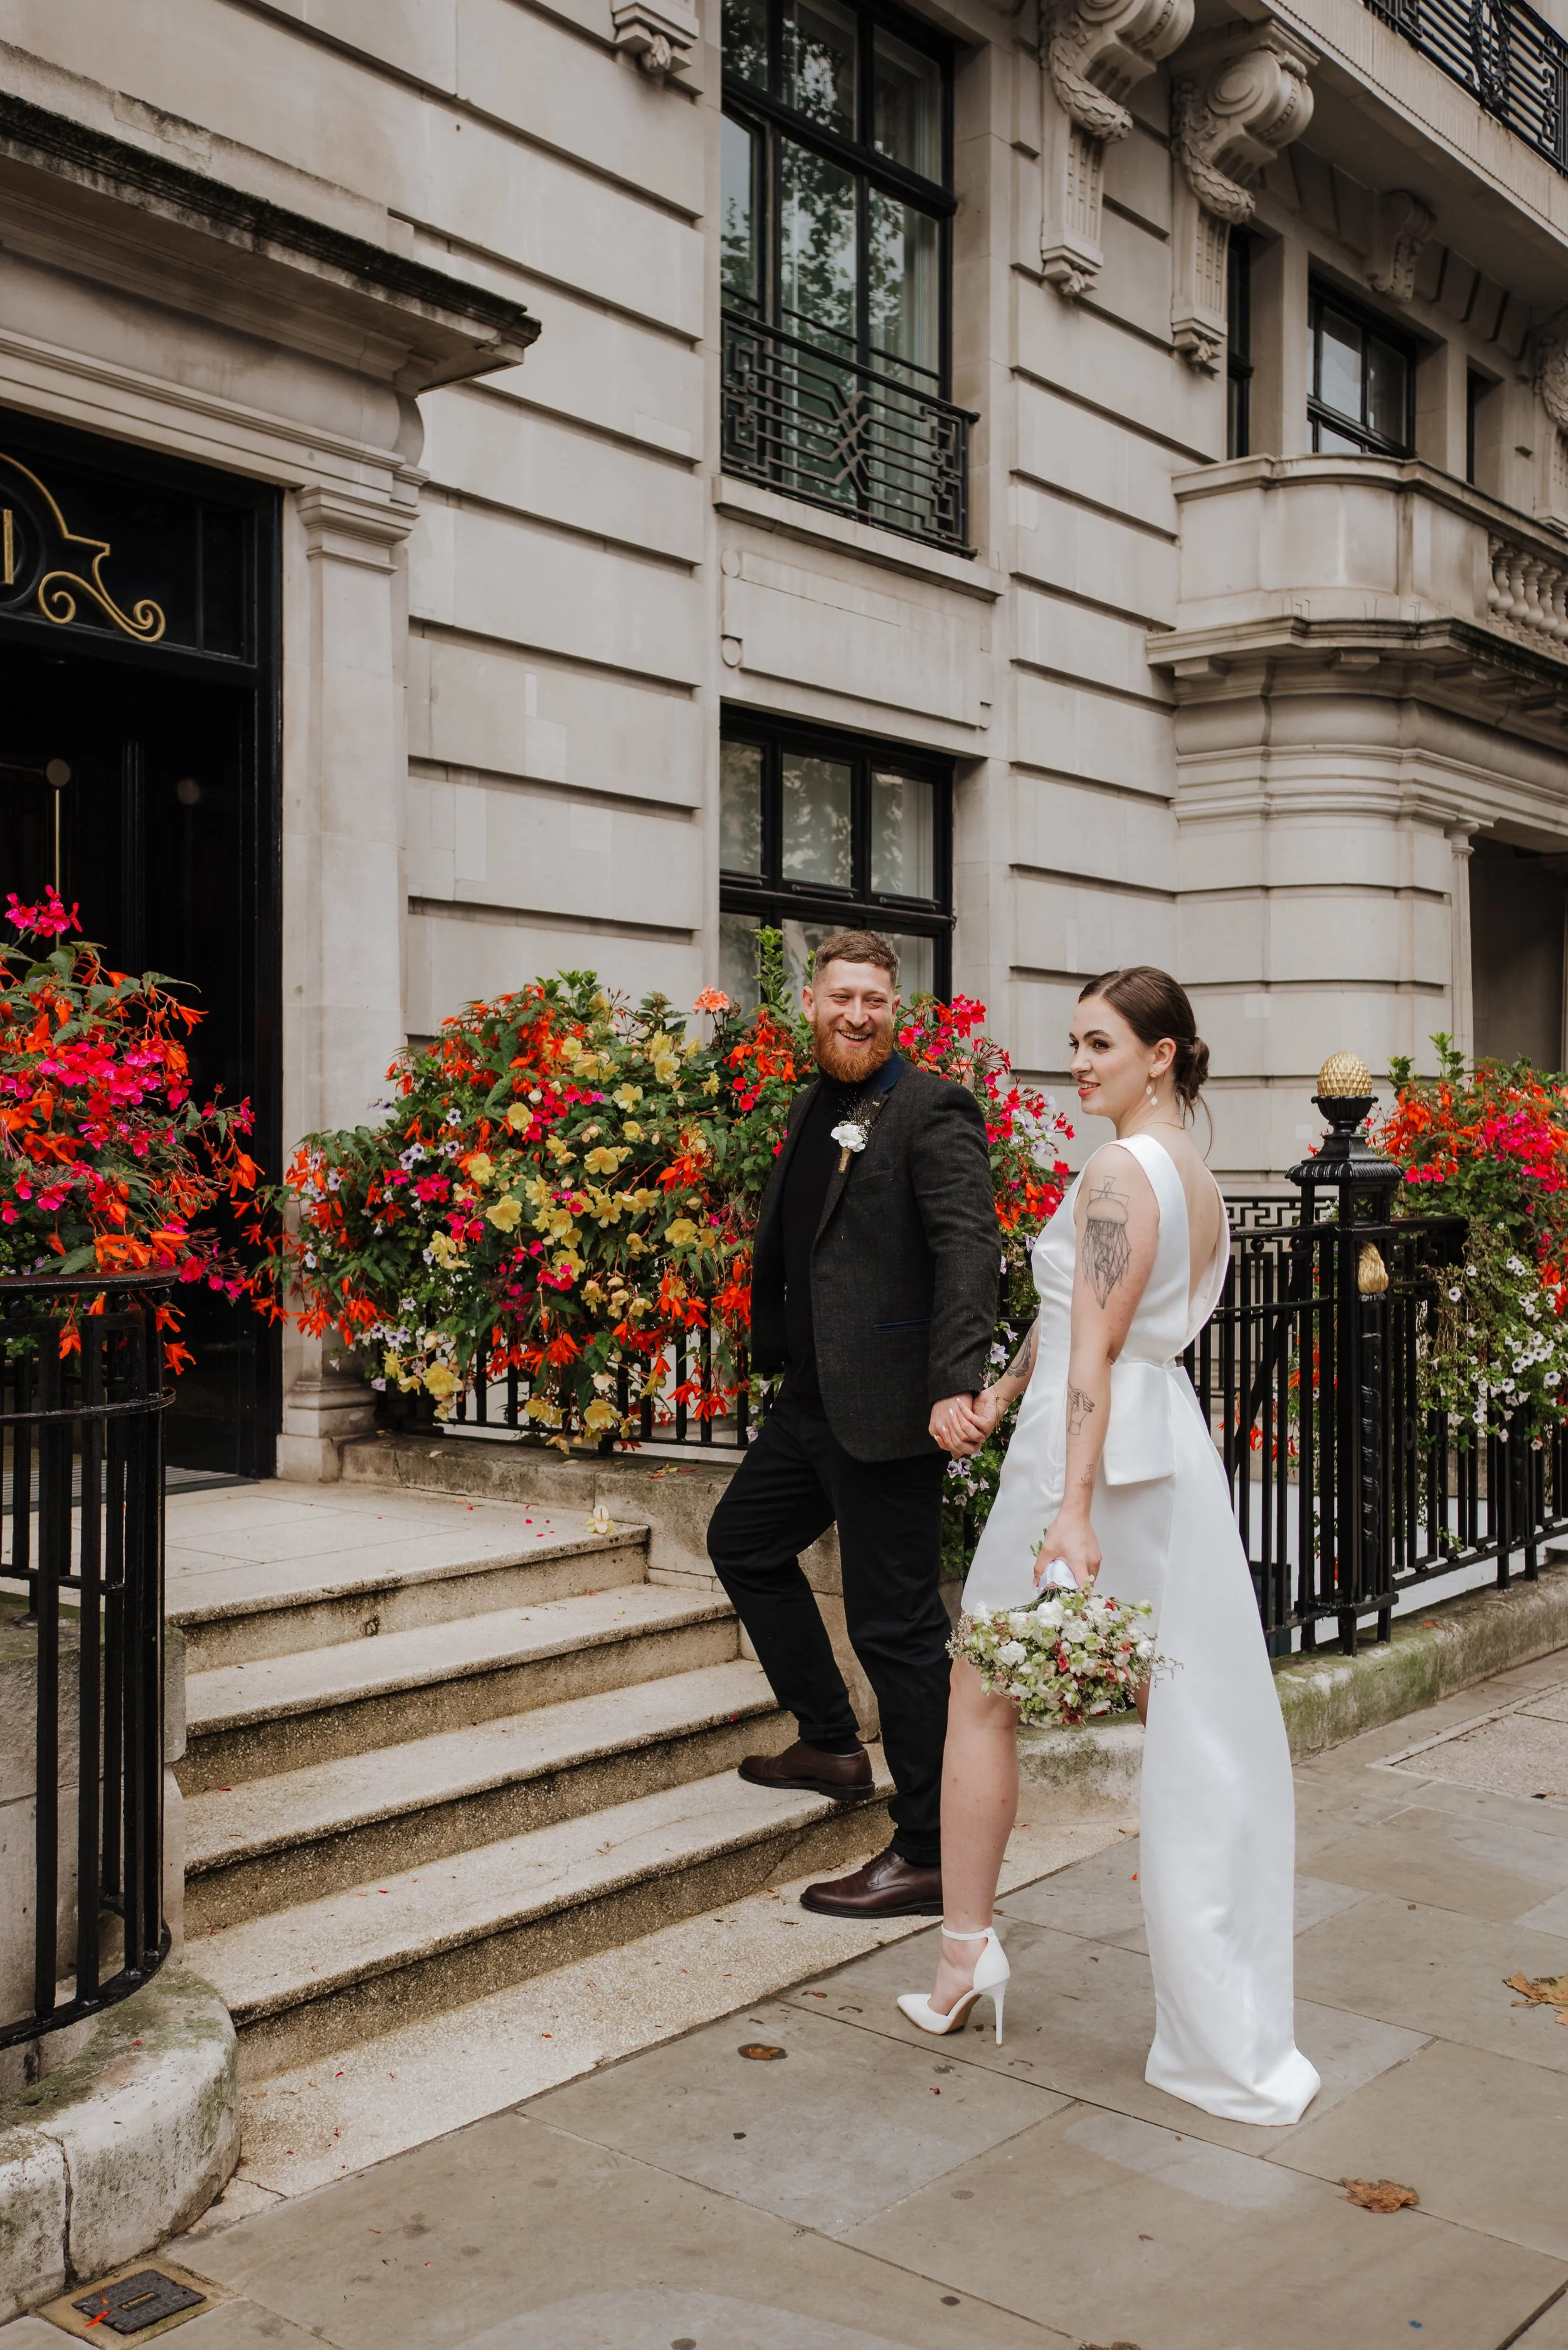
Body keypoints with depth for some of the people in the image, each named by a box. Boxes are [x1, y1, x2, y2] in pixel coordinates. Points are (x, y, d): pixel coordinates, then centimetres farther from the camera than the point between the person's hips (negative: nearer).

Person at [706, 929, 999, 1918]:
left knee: (896, 1626, -4)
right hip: (813, 1400, 10)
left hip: (888, 1409, -10)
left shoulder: (932, 1112, -12)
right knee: (743, 1542, 24)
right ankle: (833, 1744, 38)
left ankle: (930, 1856, 8)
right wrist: (772, 1347, 22)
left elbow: (970, 1248, -23)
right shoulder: (815, 1107, 15)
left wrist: (956, 1384, -33)